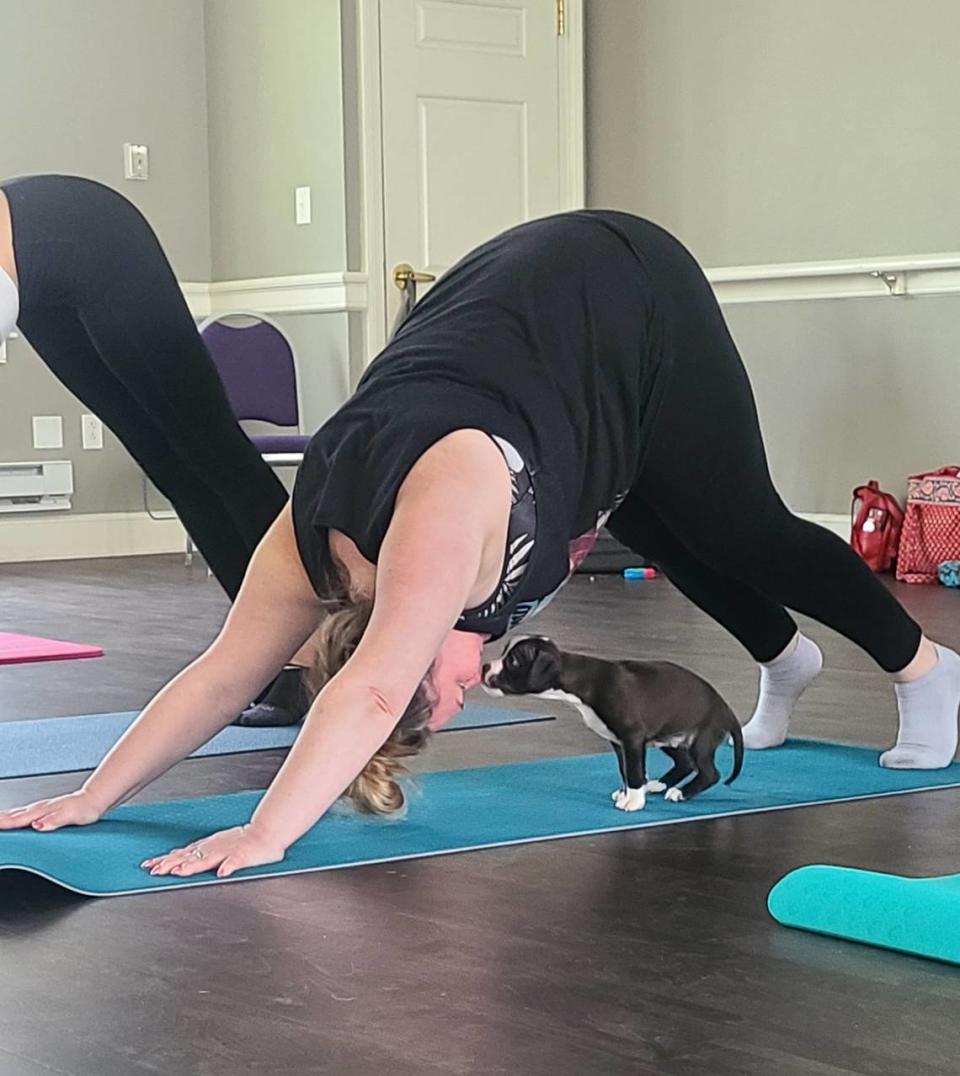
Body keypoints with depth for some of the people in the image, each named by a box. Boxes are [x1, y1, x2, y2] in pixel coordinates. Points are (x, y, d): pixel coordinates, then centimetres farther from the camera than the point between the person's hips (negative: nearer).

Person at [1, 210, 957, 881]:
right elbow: (218, 676, -13)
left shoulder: (446, 508, -39)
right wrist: (92, 797, -16)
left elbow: (371, 691, -45)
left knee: (741, 533, 5)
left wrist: (267, 836, -49)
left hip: (633, 301, -6)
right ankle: (784, 659, 46)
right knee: (664, 540, 21)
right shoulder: (310, 549, -19)